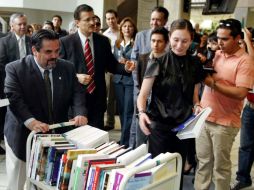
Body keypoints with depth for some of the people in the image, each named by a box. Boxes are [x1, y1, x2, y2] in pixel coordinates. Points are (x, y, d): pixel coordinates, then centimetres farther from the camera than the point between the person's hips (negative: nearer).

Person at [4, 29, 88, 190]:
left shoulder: (67, 68, 3)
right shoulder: (15, 68, -10)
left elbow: (77, 93, -1)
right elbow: (15, 99, -19)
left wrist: (80, 113, -22)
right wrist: (30, 121, -34)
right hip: (24, 135, -2)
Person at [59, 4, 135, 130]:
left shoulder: (103, 41, 5)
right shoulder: (65, 42, -4)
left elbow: (111, 65, 10)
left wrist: (125, 68, -9)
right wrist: (76, 77, -17)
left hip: (97, 98, 3)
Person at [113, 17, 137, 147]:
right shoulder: (117, 44, 15)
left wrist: (128, 63, -18)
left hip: (132, 80, -6)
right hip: (118, 79, 6)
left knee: (128, 112, -5)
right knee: (121, 110, 11)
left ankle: (125, 142, 0)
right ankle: (125, 136, 25)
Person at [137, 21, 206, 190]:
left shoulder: (195, 65, 5)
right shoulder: (158, 62, -7)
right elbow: (143, 94, -8)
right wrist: (142, 112, -28)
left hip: (184, 126, 4)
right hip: (160, 125, -3)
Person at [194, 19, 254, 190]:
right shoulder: (215, 55, 7)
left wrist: (213, 83, -22)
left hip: (225, 122, -5)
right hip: (204, 117, 6)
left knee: (221, 165, 9)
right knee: (203, 160, 16)